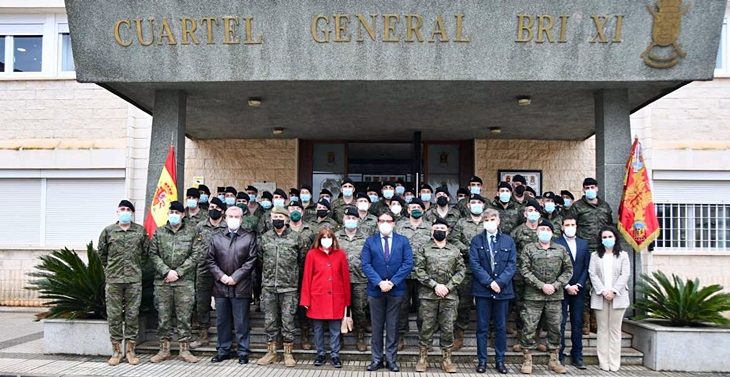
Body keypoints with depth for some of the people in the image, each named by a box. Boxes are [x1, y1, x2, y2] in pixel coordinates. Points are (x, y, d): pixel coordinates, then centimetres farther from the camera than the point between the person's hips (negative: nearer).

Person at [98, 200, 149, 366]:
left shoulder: (141, 230, 5)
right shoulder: (108, 231, 4)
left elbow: (145, 252, 13)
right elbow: (102, 252, 14)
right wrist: (110, 268, 15)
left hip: (134, 279, 0)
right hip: (113, 279, 0)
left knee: (132, 314, 3)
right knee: (114, 315, 3)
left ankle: (130, 350, 12)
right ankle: (116, 351, 13)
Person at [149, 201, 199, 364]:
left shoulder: (191, 232, 5)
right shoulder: (159, 232, 9)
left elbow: (195, 255, -1)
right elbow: (153, 254, 3)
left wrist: (178, 272, -9)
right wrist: (167, 271, -10)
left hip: (185, 281, -1)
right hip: (162, 281, 2)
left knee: (184, 316, 2)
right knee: (163, 316, 6)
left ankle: (184, 350, 10)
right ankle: (164, 349, 16)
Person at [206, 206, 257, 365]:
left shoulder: (249, 237, 1)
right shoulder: (217, 237, 10)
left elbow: (251, 261, -4)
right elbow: (210, 259, 7)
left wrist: (235, 277, -10)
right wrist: (220, 276, -7)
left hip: (241, 286, -3)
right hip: (220, 286, 3)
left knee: (241, 322, 2)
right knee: (222, 321, 12)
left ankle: (243, 352, 11)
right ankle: (223, 350, 23)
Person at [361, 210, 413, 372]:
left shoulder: (403, 241, 3)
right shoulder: (370, 241, 4)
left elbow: (408, 264, -5)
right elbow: (365, 264, -4)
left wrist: (392, 282, -14)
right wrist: (379, 282, -16)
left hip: (396, 289, 0)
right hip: (375, 290, 0)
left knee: (392, 326, 7)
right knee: (376, 326, 8)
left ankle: (391, 359, 16)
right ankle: (377, 359, 17)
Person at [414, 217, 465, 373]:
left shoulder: (455, 250, 10)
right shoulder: (424, 249, 3)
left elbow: (461, 271, 4)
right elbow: (419, 270, -4)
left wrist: (448, 286, -8)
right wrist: (435, 285, -12)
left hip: (449, 296, 2)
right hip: (428, 295, -2)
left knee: (448, 328, 5)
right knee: (426, 327, 3)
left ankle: (447, 359, 16)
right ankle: (423, 357, 14)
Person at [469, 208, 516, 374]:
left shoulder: (508, 241, 6)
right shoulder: (477, 241, 4)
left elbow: (512, 265, 0)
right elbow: (474, 264, -4)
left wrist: (500, 282, -13)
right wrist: (489, 282, -13)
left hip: (503, 289, 1)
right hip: (482, 289, -1)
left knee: (501, 327, 8)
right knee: (482, 327, 4)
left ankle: (500, 360, 17)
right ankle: (482, 360, 12)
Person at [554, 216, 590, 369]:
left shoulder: (583, 244, 10)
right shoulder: (556, 244, -5)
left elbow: (586, 267, 7)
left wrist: (578, 285, -4)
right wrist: (566, 286, -11)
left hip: (578, 289, 4)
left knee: (577, 323, 7)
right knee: (560, 323, -1)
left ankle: (577, 356, 14)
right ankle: (559, 355, 5)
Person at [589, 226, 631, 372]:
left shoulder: (623, 255, 8)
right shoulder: (595, 255, 9)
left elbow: (625, 275, -1)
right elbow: (593, 275, 1)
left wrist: (614, 291, -11)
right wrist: (603, 291, -11)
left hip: (618, 297, -1)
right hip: (600, 297, 1)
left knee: (615, 329, 1)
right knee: (602, 329, 2)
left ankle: (614, 362, 3)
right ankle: (603, 362, 4)